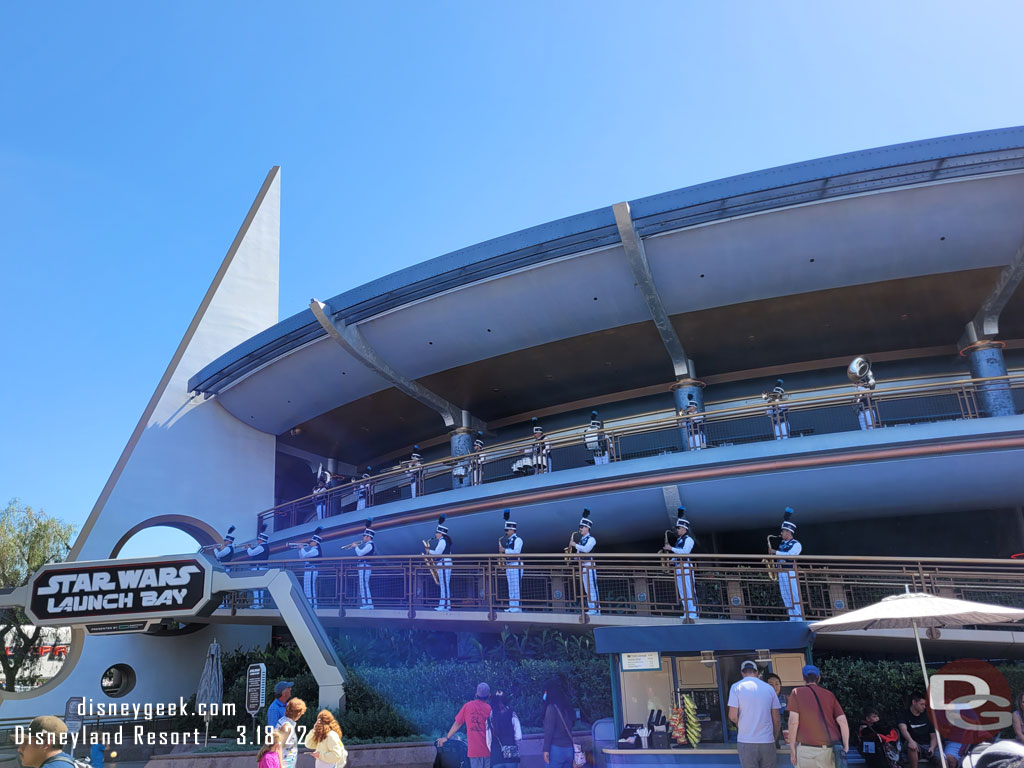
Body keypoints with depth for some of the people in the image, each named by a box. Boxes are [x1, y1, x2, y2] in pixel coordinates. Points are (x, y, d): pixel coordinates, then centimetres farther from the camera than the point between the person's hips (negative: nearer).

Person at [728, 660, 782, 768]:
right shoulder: (769, 688, 7)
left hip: (746, 742, -2)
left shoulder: (737, 687, -2)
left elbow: (733, 716, -8)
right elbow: (777, 720, 7)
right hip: (767, 742, 2)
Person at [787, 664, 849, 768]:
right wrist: (846, 747, 13)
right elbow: (843, 722, 4)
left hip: (806, 747, -3)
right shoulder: (829, 694, 13)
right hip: (830, 750, 3)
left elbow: (793, 722, -5)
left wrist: (792, 749, 0)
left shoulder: (797, 692, 4)